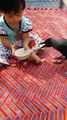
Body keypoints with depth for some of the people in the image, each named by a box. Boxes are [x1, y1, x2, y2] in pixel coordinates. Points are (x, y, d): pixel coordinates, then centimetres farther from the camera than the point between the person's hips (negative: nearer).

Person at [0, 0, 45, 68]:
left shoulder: (26, 22, -23)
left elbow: (25, 37, -18)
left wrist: (25, 45, -39)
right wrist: (11, 46, -37)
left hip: (22, 41, 2)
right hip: (8, 44, -1)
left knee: (37, 40, -10)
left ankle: (32, 54, -19)